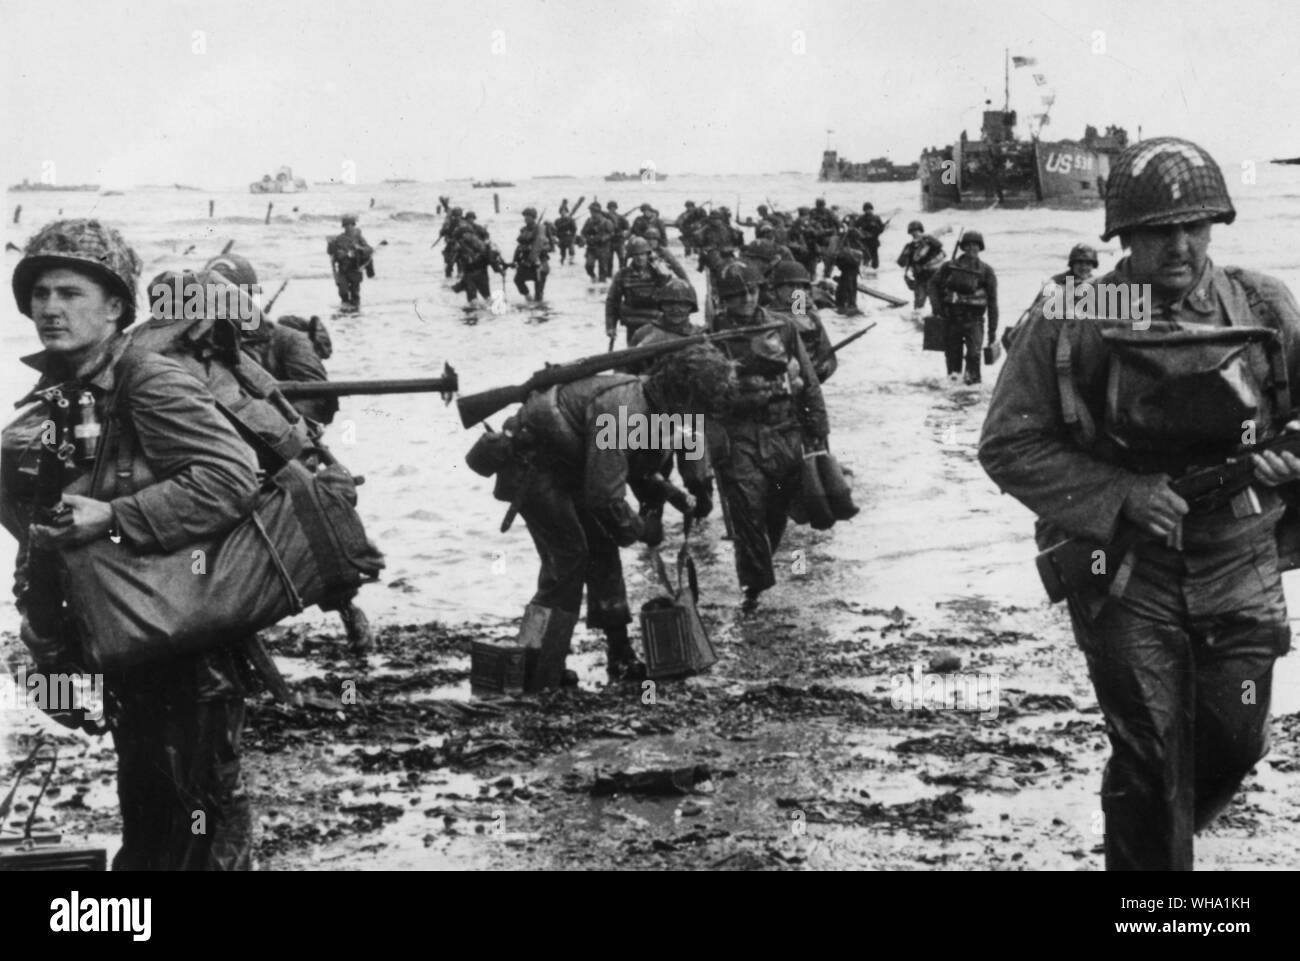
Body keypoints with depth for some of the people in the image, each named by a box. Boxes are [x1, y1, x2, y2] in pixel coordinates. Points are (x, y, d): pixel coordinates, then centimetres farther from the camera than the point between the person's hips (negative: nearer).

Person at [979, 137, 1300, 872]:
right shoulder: (1072, 325, -10)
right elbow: (1010, 446, -7)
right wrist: (1121, 495, -18)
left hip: (1241, 568, 3)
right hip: (1127, 572, -3)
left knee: (1235, 743, 12)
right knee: (1150, 760, -2)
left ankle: (1165, 831, 43)